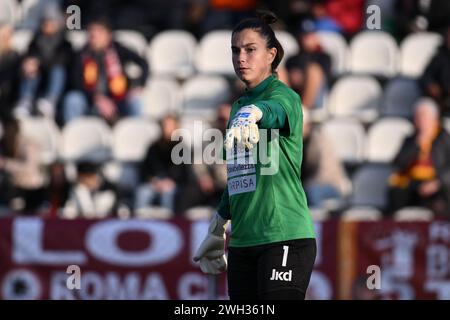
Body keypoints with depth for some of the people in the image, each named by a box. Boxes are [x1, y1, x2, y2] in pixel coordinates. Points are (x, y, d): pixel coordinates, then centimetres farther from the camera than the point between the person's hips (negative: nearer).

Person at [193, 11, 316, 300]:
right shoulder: (239, 106, 17)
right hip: (242, 243, 7)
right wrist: (217, 231, 31)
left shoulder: (285, 97, -5)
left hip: (284, 236, -7)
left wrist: (253, 114, -53)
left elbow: (274, 109, -31)